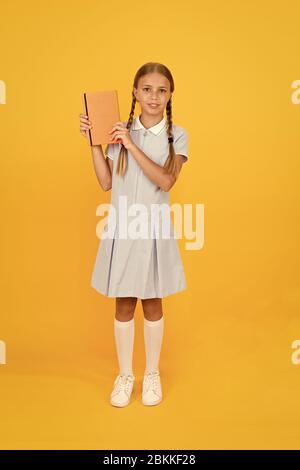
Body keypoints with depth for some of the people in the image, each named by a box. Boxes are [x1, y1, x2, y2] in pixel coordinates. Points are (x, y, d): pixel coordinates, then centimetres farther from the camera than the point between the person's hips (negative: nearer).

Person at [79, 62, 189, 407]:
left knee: (152, 302, 11)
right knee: (124, 303, 9)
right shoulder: (119, 131, 3)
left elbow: (165, 181, -16)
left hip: (154, 228, -1)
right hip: (122, 227, 1)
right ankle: (125, 375, 27)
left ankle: (152, 373, 30)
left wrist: (132, 145, -19)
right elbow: (106, 183, -1)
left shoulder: (177, 135, -1)